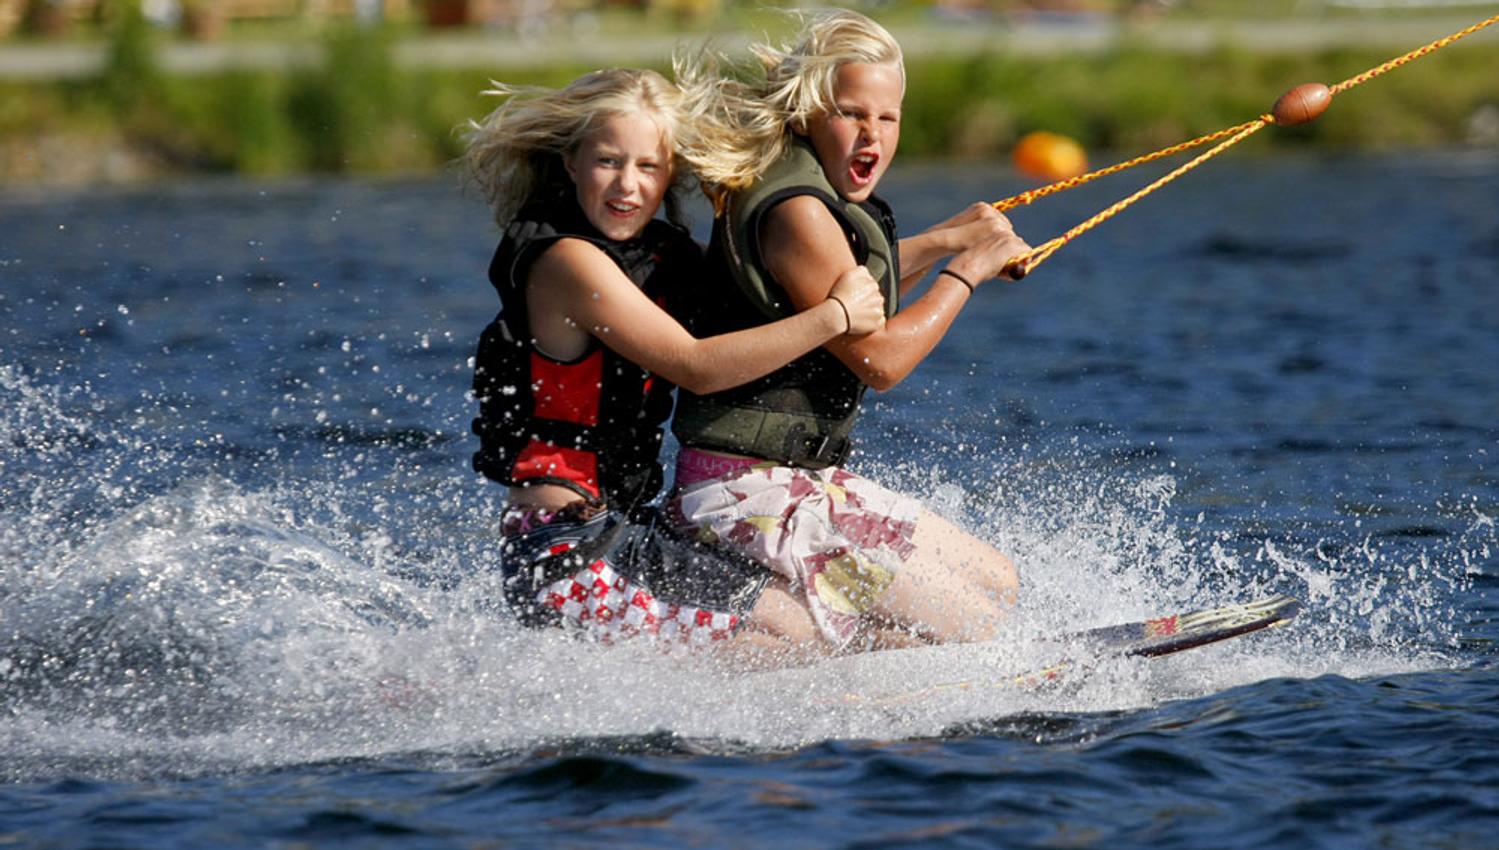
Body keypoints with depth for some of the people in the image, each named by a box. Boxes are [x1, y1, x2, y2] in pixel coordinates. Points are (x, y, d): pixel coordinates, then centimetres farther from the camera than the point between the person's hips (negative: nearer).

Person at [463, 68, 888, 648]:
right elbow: (695, 367, -22)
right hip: (566, 555, -10)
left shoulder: (655, 253, 13)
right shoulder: (568, 262, -14)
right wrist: (835, 315, -17)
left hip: (612, 535, 10)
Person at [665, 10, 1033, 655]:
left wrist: (944, 240, 25)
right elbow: (879, 358, -18)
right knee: (969, 626, -9)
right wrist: (967, 269, -6)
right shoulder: (794, 213, -19)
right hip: (753, 494, -10)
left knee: (996, 584, 17)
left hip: (803, 477, 10)